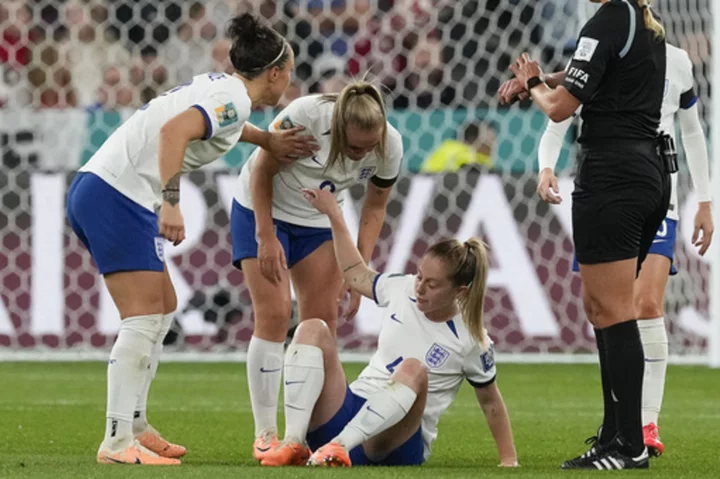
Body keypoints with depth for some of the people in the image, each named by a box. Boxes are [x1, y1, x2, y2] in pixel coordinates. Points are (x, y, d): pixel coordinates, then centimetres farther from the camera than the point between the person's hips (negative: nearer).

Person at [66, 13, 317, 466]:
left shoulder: (220, 86, 17)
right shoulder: (234, 99, -12)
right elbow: (173, 131, -29)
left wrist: (269, 141, 33)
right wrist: (171, 202, -34)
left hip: (96, 190, 10)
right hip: (117, 195, -10)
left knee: (164, 306, 17)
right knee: (144, 319, -12)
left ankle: (135, 427, 21)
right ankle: (117, 442, -16)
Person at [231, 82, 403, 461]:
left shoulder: (390, 147, -20)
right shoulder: (305, 115, -33)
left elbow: (374, 208, -3)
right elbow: (262, 170, -19)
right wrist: (266, 237, -19)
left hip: (317, 223, 4)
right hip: (261, 209, -4)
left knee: (322, 323, -4)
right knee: (273, 316, -13)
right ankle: (265, 433, -8)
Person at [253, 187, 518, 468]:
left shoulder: (471, 343, -7)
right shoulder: (402, 290, 5)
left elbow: (491, 402, 4)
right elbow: (356, 275, 24)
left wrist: (509, 460, 2)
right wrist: (333, 214, 24)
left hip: (397, 445, -5)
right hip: (349, 411, 5)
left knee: (414, 369, -35)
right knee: (313, 329, -15)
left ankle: (340, 446, -49)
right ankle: (293, 444, -33)